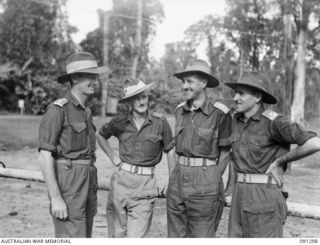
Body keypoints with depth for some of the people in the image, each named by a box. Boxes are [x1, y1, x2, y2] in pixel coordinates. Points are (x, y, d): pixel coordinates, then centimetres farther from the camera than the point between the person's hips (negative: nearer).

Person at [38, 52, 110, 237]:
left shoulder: (85, 112, 15)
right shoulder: (58, 109, -11)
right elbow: (45, 156, -15)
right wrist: (56, 198, -20)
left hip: (87, 183, 9)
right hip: (67, 184, -9)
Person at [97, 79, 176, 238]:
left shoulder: (160, 122, -3)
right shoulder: (119, 122, 2)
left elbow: (170, 150, 6)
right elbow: (100, 135, 21)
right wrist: (112, 157, 10)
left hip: (145, 184, -2)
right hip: (121, 180, 2)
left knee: (135, 237, -7)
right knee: (116, 235, 10)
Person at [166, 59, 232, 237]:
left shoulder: (219, 113, -9)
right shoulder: (180, 110, 9)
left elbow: (225, 152, -4)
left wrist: (215, 179, -6)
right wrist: (174, 170, 12)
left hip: (204, 180, -6)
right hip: (178, 178, 6)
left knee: (201, 236, 2)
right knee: (176, 234, 12)